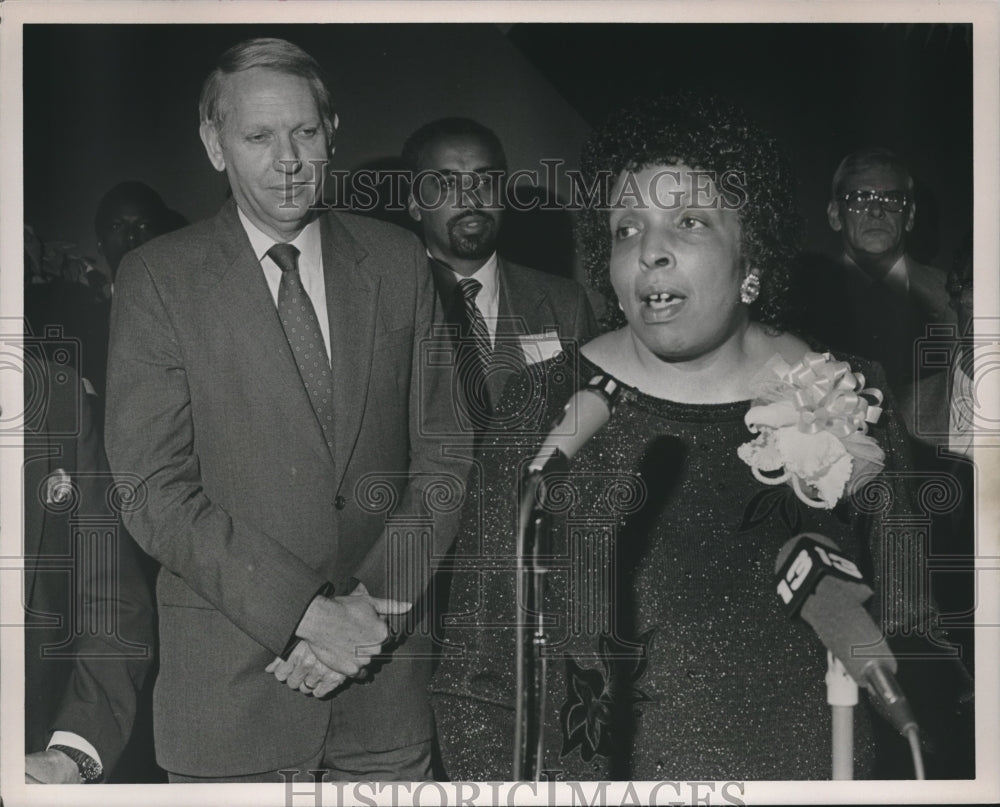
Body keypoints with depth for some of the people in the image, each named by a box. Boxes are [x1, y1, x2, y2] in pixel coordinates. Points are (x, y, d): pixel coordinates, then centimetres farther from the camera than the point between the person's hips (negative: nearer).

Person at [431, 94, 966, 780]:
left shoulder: (848, 397, -5)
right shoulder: (547, 407, -10)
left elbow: (906, 637, 3)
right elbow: (474, 679, -9)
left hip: (819, 773, 2)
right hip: (594, 776, -1)